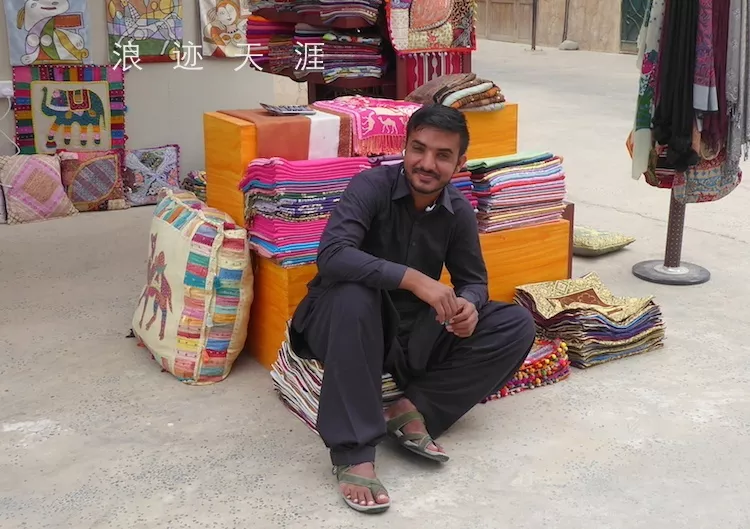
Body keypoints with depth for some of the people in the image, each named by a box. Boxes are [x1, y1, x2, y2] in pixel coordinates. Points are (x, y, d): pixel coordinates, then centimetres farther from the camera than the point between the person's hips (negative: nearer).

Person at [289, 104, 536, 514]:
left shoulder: (459, 212, -4)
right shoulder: (371, 186, -18)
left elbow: (473, 280, 5)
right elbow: (331, 255, -33)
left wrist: (469, 306, -20)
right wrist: (412, 278, -41)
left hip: (414, 334, 5)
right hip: (349, 326, -5)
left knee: (517, 325, -7)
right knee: (353, 291, -39)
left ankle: (414, 410, -16)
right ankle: (352, 451, -35)